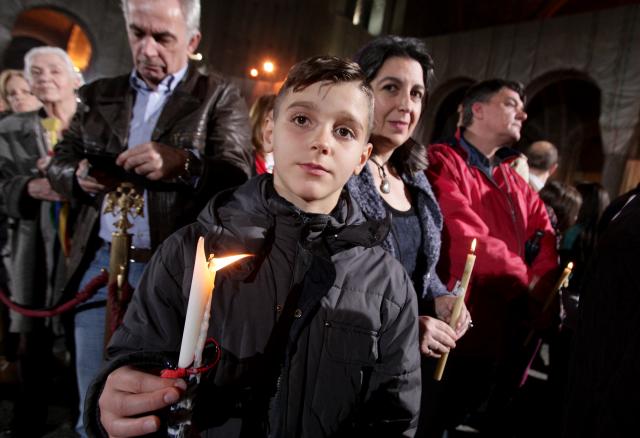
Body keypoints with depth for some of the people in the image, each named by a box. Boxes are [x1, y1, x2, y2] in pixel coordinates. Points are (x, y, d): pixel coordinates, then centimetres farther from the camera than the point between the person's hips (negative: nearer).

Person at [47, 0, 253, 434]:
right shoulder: (99, 94, 13)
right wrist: (79, 175, -7)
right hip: (100, 265, 4)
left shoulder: (219, 96, 1)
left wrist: (183, 163, -27)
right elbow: (59, 162, 17)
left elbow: (237, 175, -9)